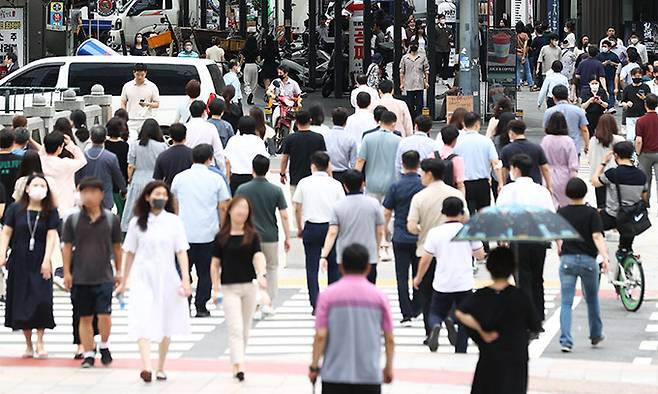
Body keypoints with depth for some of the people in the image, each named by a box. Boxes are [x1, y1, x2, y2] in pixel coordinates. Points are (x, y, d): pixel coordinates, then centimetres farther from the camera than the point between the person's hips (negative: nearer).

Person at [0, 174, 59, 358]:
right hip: (18, 263, 1)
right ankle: (28, 345, 11)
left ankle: (40, 342, -1)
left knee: (41, 301, -12)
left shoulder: (50, 212, 1)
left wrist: (46, 261, -14)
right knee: (21, 303, 2)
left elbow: (51, 236, -5)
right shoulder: (15, 209, 3)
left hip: (39, 265, -1)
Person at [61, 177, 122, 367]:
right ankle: (88, 354, 15)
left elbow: (117, 246, 10)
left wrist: (118, 271, 12)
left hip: (104, 276, -1)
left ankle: (104, 346, 14)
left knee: (104, 315, -11)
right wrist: (67, 272, 2)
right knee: (85, 317, 6)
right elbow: (67, 247, 6)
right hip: (80, 278, 1)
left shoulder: (111, 219, 1)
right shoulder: (73, 220, 1)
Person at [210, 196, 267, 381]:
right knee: (235, 329, -11)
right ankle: (238, 366, -17)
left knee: (245, 330, 12)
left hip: (249, 287, 2)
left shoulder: (252, 236, 1)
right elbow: (215, 264, 3)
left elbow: (258, 256, -13)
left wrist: (261, 275, -31)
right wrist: (216, 289, -2)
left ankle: (236, 363, 28)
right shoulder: (222, 237, -1)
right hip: (229, 288, -2)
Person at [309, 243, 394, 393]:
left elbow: (321, 336, -8)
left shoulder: (328, 295, -4)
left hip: (334, 374, 0)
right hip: (370, 375, 0)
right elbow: (389, 338, 2)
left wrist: (314, 366, 2)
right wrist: (389, 367, 15)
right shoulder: (379, 296, 0)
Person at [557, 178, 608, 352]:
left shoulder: (561, 213, 2)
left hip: (567, 260, 1)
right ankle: (596, 335, 34)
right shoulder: (591, 213, -5)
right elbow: (597, 236, -17)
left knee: (566, 303, -1)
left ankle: (565, 340, -14)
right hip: (588, 260, 0)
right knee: (592, 299, 20)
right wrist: (604, 257, -23)